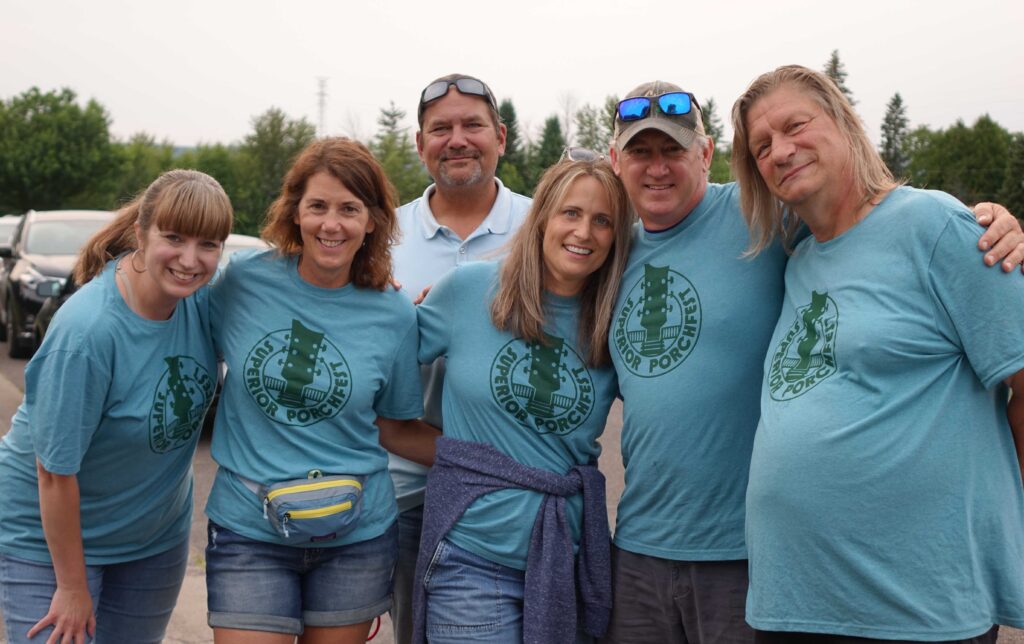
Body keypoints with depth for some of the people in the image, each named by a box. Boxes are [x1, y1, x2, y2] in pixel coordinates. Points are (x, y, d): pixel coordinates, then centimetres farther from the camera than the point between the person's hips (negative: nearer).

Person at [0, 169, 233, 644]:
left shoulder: (202, 295, -14)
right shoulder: (88, 331, -31)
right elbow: (56, 471, -24)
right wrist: (72, 586, -16)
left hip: (156, 533, 6)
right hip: (52, 534, -6)